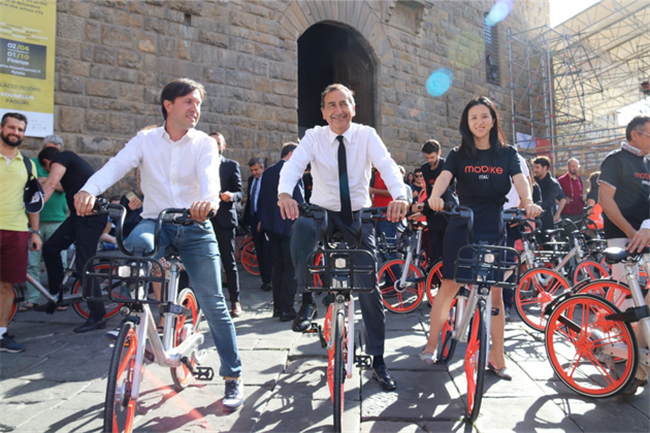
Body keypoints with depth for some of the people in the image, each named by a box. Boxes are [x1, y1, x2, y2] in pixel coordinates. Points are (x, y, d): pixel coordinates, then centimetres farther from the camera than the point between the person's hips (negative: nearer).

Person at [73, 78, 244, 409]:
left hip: (195, 228, -1)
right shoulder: (145, 140, 5)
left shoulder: (204, 144, 1)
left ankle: (233, 377, 11)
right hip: (155, 222, 1)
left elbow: (210, 177, -19)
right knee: (137, 243, -35)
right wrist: (89, 190, -34)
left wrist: (209, 199, -43)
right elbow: (116, 166, -12)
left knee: (213, 303, -4)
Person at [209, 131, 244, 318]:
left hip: (224, 218, -2)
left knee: (229, 262, -3)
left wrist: (232, 196, -21)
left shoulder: (232, 165, 8)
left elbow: (240, 192, 1)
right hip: (205, 218, 3)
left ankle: (235, 301, 4)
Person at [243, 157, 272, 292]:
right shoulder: (251, 179, 14)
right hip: (254, 218, 7)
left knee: (266, 250, -5)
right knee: (259, 250, 8)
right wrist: (246, 217, 11)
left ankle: (268, 280, 3)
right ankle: (264, 279, 15)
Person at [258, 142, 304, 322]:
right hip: (290, 225, -7)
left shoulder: (267, 172, 12)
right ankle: (287, 309, -1)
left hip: (271, 225, 7)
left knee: (278, 265, 14)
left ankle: (277, 307, 19)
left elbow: (261, 200, 13)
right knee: (291, 267, -1)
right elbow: (299, 199, -15)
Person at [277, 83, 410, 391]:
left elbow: (387, 165, -22)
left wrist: (400, 195, -44)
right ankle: (307, 301, -17)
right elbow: (294, 164, -22)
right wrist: (284, 193, -45)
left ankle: (377, 360, 13)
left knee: (369, 288, -3)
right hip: (323, 211, 0)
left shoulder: (366, 135, -5)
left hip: (358, 215, 1)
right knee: (301, 226, -37)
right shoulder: (314, 137, -5)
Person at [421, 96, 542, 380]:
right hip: (461, 228, -1)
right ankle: (432, 343, 17)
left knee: (495, 292, 4)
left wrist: (528, 202, -31)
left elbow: (520, 180, -9)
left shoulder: (507, 153, 7)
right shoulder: (458, 155, 4)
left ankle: (497, 357, 16)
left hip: (494, 230, 1)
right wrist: (435, 196, -38)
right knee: (449, 286, -1)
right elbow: (444, 177, -15)